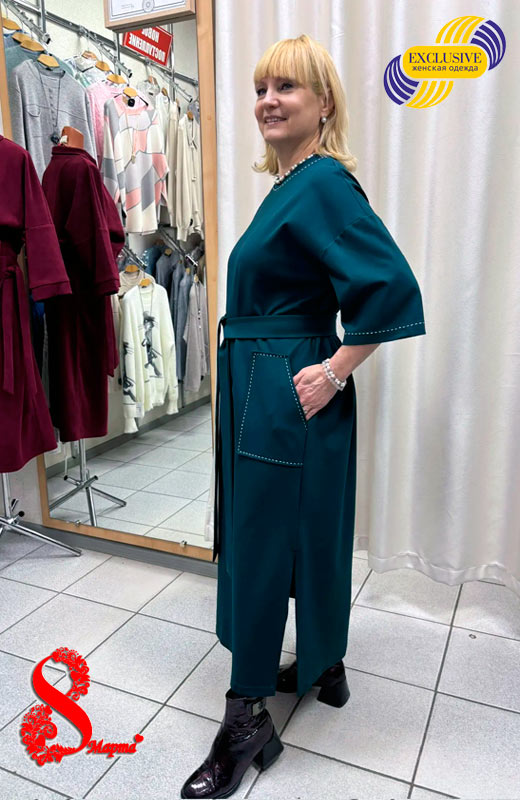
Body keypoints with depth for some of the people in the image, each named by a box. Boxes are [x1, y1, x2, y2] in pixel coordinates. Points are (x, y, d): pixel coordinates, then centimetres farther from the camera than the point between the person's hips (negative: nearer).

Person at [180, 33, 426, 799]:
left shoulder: (324, 183, -15)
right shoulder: (290, 182, 14)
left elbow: (395, 287, -24)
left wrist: (334, 371, -20)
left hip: (287, 399, -10)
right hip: (260, 391, 10)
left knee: (259, 544, 1)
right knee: (305, 535, 20)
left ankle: (248, 720, 21)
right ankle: (323, 667, 41)